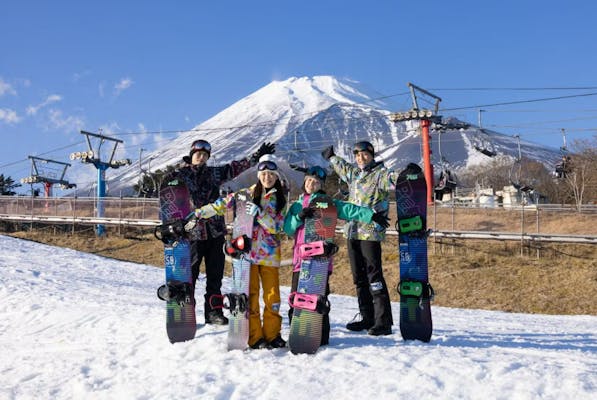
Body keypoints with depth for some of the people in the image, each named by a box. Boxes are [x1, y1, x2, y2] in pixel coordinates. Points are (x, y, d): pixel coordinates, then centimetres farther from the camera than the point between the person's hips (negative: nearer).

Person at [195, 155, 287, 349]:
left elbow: (276, 226, -6)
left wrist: (259, 213, -21)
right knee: (251, 295, -2)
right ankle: (255, 337, 8)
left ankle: (272, 335, 17)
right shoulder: (247, 193, 4)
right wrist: (198, 213, -11)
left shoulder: (279, 199, 7)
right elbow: (223, 204, -3)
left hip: (269, 254, 2)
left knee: (273, 297, 2)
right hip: (248, 251, -2)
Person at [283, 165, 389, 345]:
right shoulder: (296, 205, 19)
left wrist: (371, 215, -11)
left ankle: (321, 336, 7)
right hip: (300, 256, 3)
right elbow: (287, 228, 8)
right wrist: (300, 217, -9)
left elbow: (350, 210, -1)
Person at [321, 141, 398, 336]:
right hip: (352, 231, 8)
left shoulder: (380, 173, -4)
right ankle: (367, 318, 20)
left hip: (370, 232, -8)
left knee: (374, 276, -10)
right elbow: (341, 166, 39)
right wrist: (331, 156, 55)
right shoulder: (353, 173, 18)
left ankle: (384, 321, -6)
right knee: (359, 277, 11)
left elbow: (393, 179, -25)